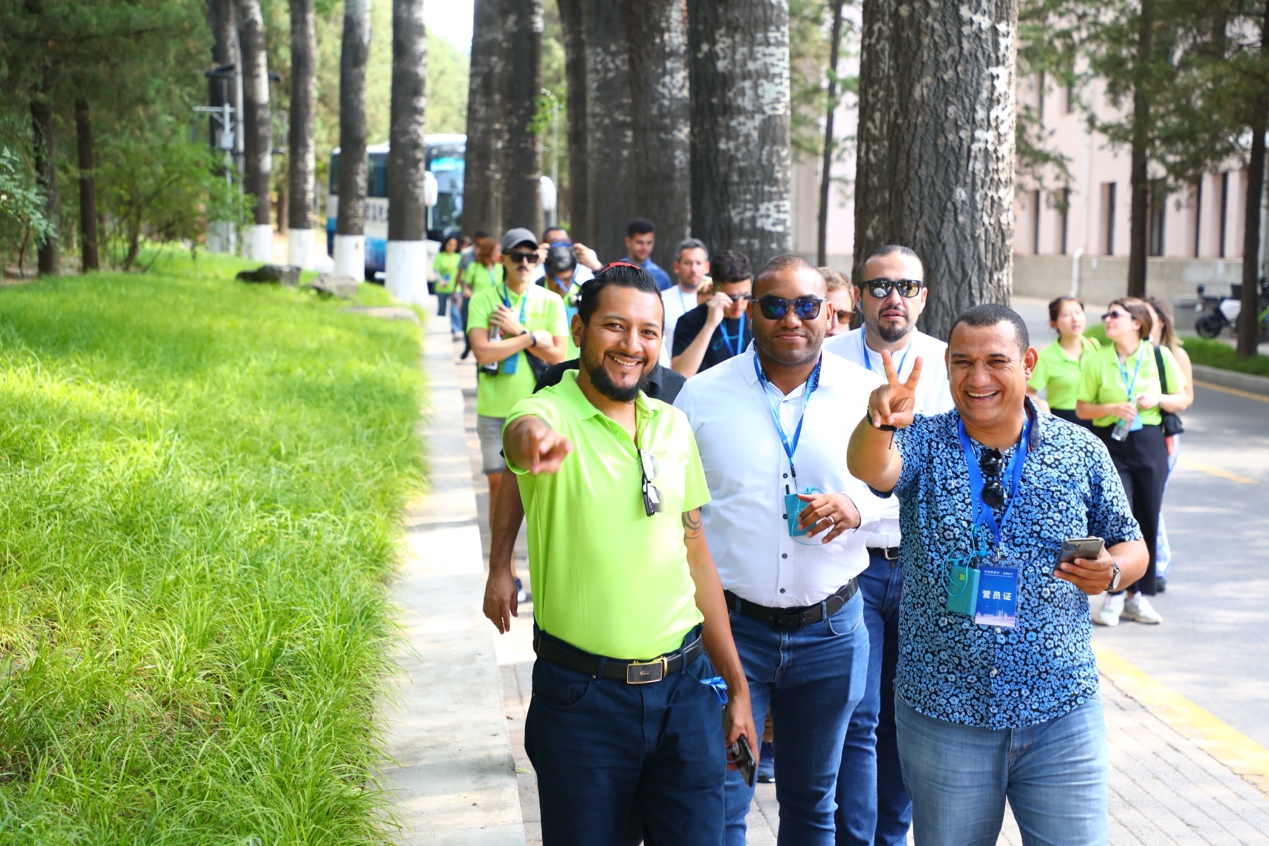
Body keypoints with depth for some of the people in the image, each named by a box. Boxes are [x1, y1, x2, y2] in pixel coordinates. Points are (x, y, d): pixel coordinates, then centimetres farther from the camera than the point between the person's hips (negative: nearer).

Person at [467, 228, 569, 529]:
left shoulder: (551, 301, 3)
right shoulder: (483, 300, -1)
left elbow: (557, 355, -5)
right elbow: (482, 352, -14)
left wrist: (518, 330, -12)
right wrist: (532, 338, -13)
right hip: (494, 410, 0)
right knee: (499, 486, 6)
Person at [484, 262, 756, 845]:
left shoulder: (674, 425, 6)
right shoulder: (551, 413, -10)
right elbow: (525, 431, -36)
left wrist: (736, 685, 15)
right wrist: (532, 439, -61)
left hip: (684, 690, 4)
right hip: (580, 696, -4)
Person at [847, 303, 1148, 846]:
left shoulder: (1081, 452, 2)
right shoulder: (923, 443, -2)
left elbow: (1131, 546, 10)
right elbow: (870, 467, -24)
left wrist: (1110, 572, -14)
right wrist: (880, 422, -47)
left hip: (1060, 715, 0)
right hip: (942, 714, 0)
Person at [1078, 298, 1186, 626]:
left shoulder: (1160, 356, 2)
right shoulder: (1097, 360, 0)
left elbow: (1181, 398, 9)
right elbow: (1082, 408, 4)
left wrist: (1158, 399, -10)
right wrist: (1112, 408, -14)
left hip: (1150, 443, 2)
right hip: (1111, 444, -2)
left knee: (1148, 521, 6)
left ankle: (1138, 596, 18)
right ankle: (1115, 596, 3)